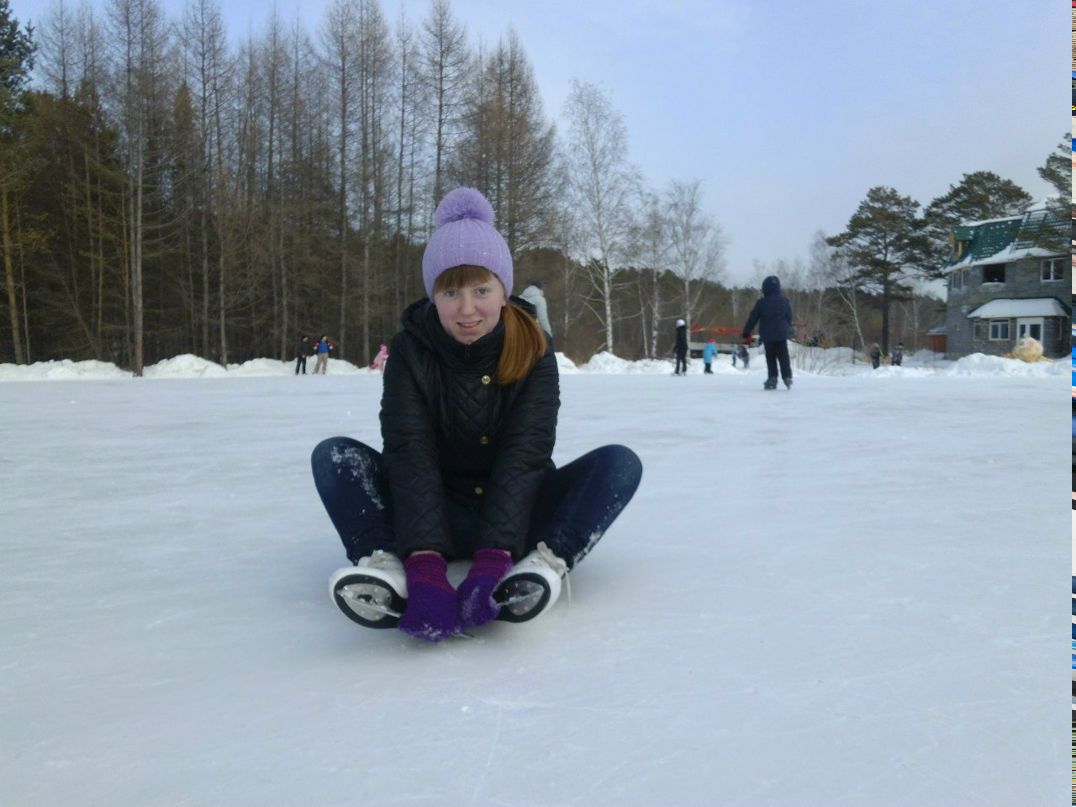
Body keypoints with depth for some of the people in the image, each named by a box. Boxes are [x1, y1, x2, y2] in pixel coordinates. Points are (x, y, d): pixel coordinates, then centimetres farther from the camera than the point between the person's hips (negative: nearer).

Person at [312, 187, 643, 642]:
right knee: (333, 455, -18)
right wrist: (425, 565, -39)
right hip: (436, 516, 1)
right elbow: (411, 455, -24)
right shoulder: (410, 350, -12)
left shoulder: (532, 349, -12)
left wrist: (492, 559, -38)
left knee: (620, 463, -21)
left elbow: (525, 454, -23)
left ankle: (545, 563, -42)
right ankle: (388, 565, -41)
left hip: (515, 517, 0)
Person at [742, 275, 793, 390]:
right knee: (783, 357, 8)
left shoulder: (761, 303, -8)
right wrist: (788, 329, 29)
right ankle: (787, 377, 1)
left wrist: (746, 333, 4)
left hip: (767, 336, -1)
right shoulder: (785, 301, 0)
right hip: (782, 335, 1)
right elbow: (790, 318, 11)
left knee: (770, 357, 10)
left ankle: (772, 378, 3)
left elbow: (752, 319, -3)